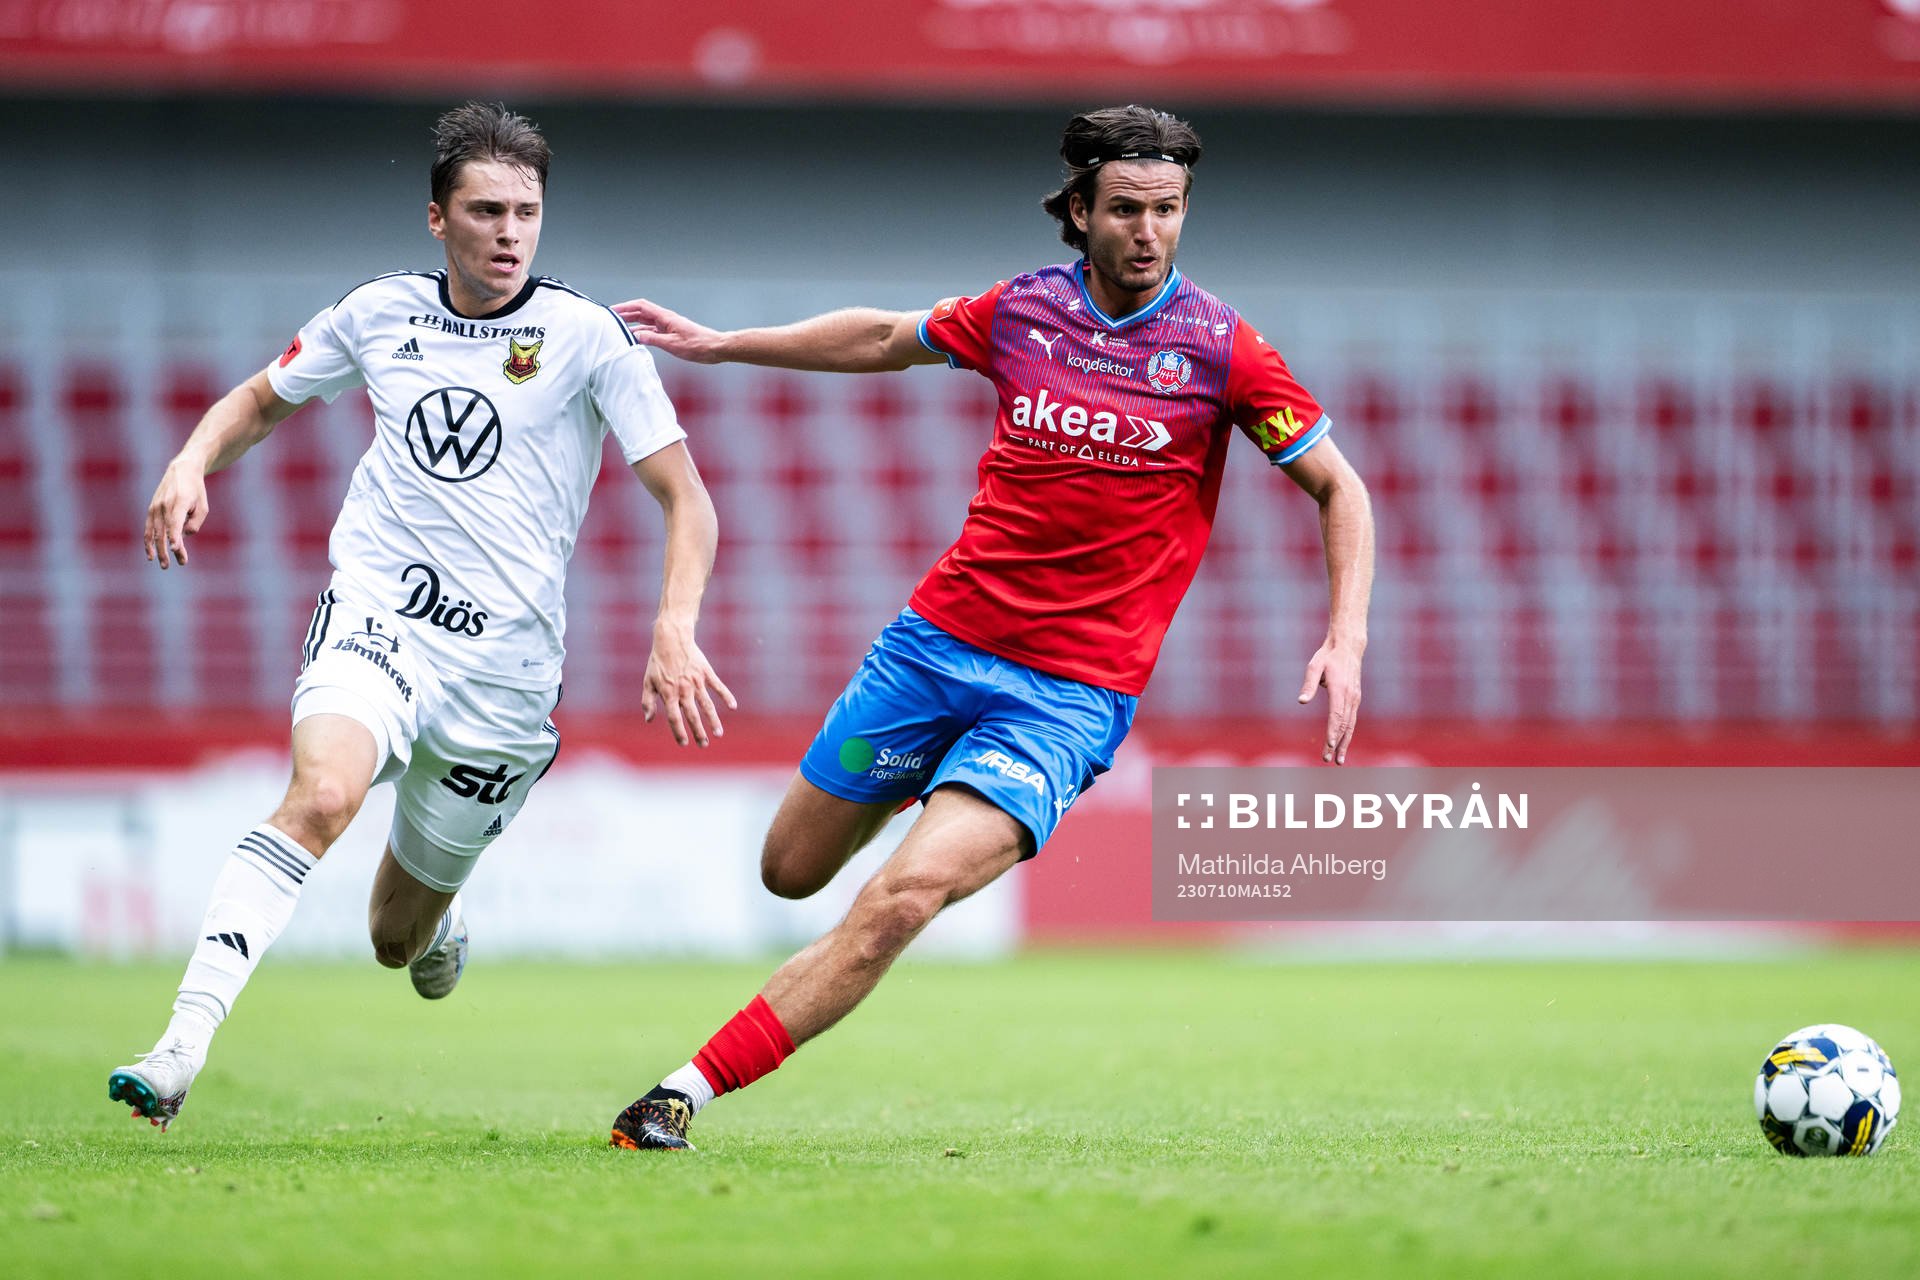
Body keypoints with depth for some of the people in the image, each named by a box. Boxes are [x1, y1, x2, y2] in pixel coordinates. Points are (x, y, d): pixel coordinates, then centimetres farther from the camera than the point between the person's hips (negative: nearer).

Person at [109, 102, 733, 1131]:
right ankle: (181, 1048, -40)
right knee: (323, 794, -33)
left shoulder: (586, 337, -3)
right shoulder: (379, 313, 5)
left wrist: (675, 633, -19)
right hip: (374, 613, 0)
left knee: (398, 937, 10)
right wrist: (193, 459, 1)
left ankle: (438, 924, 50)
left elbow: (685, 500, -3)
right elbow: (262, 399, 23)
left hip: (503, 663, 0)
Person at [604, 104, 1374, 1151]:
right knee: (790, 872, 14)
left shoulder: (1219, 348, -6)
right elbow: (886, 338, 22)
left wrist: (1345, 640, -11)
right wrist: (717, 345, 23)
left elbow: (1339, 488, 2)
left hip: (1071, 697, -4)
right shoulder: (1022, 310, 3)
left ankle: (686, 1093, -22)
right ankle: (945, 786, 45)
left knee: (901, 899, -24)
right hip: (937, 637, 4)